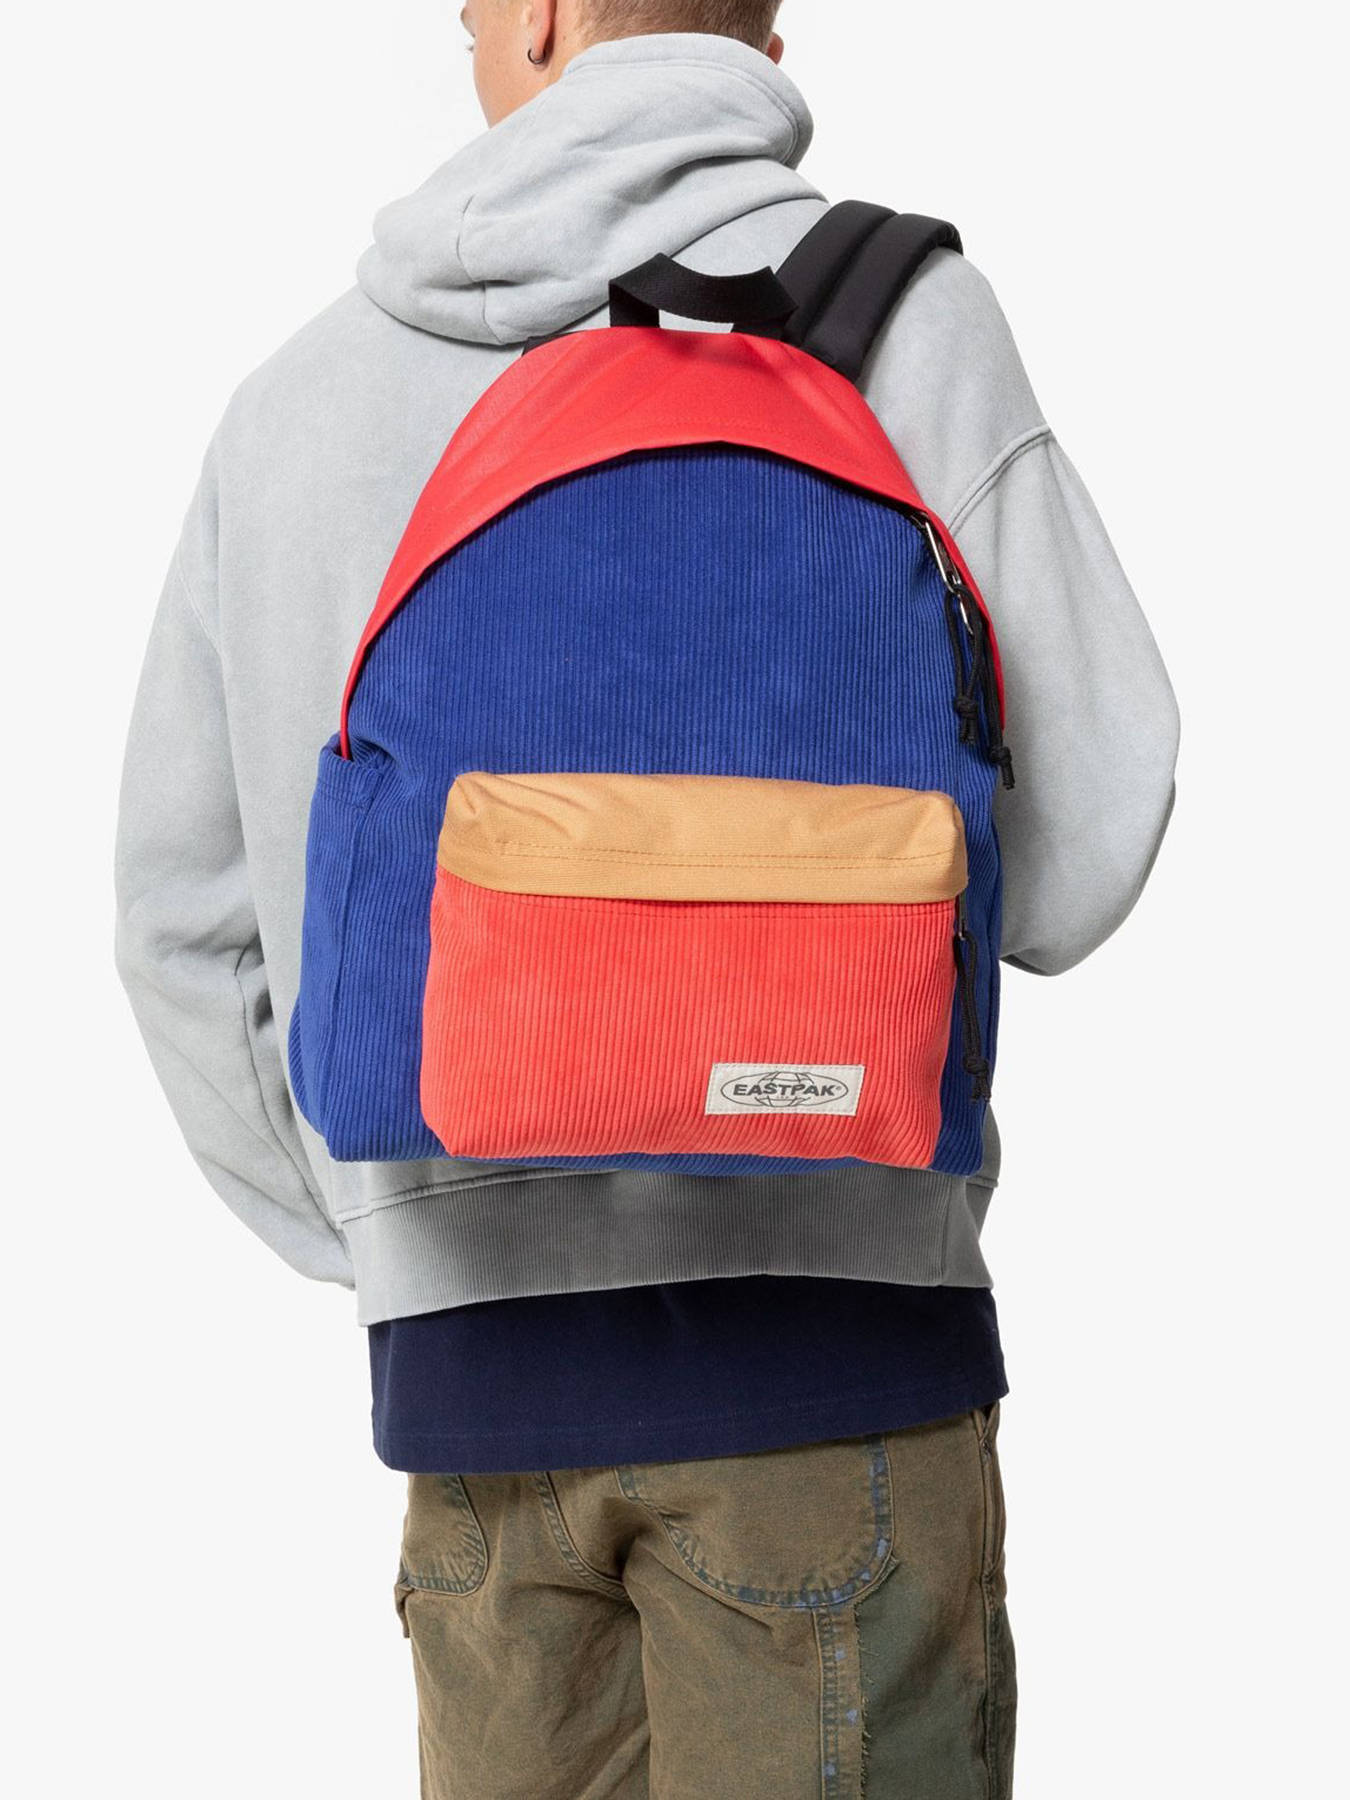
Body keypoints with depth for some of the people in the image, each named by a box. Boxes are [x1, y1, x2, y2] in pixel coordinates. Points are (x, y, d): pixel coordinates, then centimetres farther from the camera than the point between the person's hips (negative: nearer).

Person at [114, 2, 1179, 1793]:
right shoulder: (897, 313, -3)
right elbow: (1069, 858, -5)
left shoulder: (303, 393, 9)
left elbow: (190, 927, 12)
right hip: (827, 1309, -4)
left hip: (471, 1360, 4)